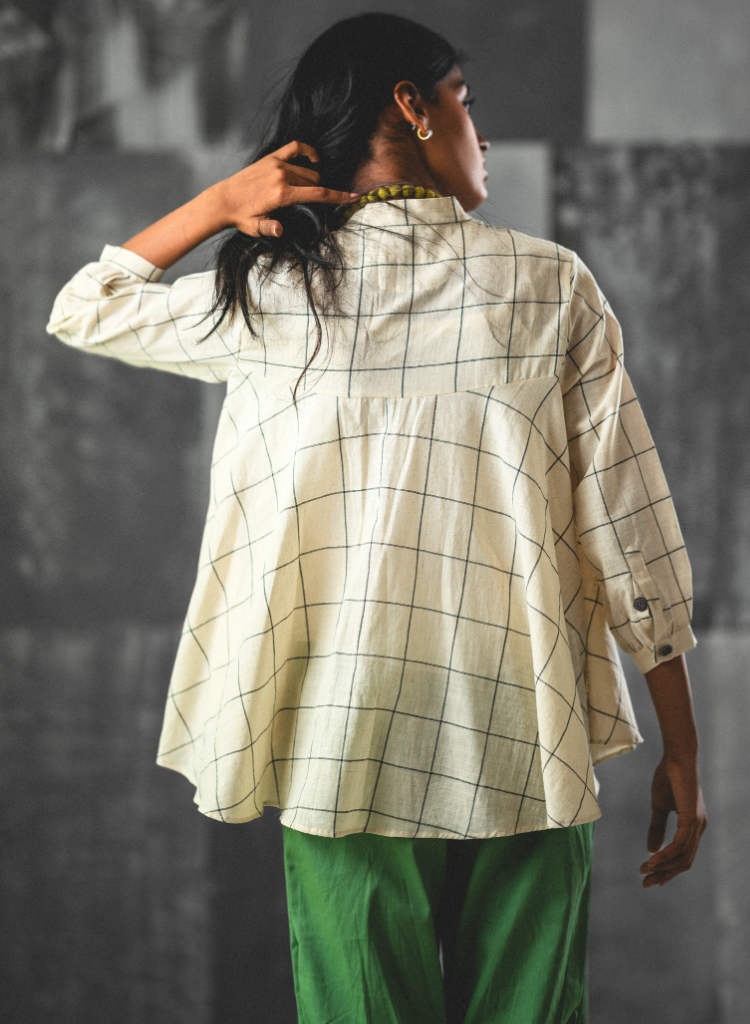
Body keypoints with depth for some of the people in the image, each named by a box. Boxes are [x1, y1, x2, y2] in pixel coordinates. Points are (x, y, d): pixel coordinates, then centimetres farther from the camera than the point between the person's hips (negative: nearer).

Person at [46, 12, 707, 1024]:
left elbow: (84, 308, 20)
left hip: (343, 750, 1)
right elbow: (629, 530, -1)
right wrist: (682, 750, 5)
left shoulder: (272, 296, 2)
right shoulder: (550, 283, 0)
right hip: (524, 751, -1)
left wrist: (218, 205, 10)